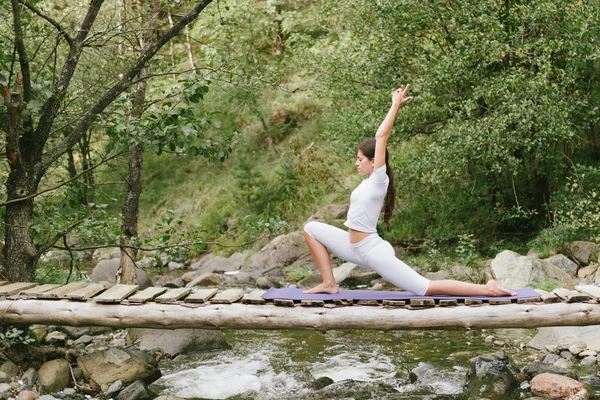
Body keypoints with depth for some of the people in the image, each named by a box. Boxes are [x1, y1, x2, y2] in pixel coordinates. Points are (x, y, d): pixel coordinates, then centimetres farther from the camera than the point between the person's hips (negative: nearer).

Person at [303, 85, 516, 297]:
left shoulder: (379, 179, -11)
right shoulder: (371, 180, 10)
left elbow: (381, 136, -15)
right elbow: (381, 137, 15)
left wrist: (396, 105, -10)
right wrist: (395, 106, 18)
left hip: (373, 252, -9)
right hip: (357, 248, 9)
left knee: (426, 289, -9)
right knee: (312, 228, 10)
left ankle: (487, 289, -2)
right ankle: (329, 284, 8)